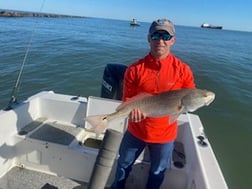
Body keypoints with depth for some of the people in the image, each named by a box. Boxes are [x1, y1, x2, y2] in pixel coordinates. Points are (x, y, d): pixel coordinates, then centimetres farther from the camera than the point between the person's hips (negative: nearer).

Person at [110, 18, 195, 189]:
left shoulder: (183, 70, -14)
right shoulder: (135, 69, -14)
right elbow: (127, 99, -9)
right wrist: (133, 109, -30)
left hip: (165, 134, 0)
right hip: (136, 130, 1)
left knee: (158, 171, 24)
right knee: (124, 164, 26)